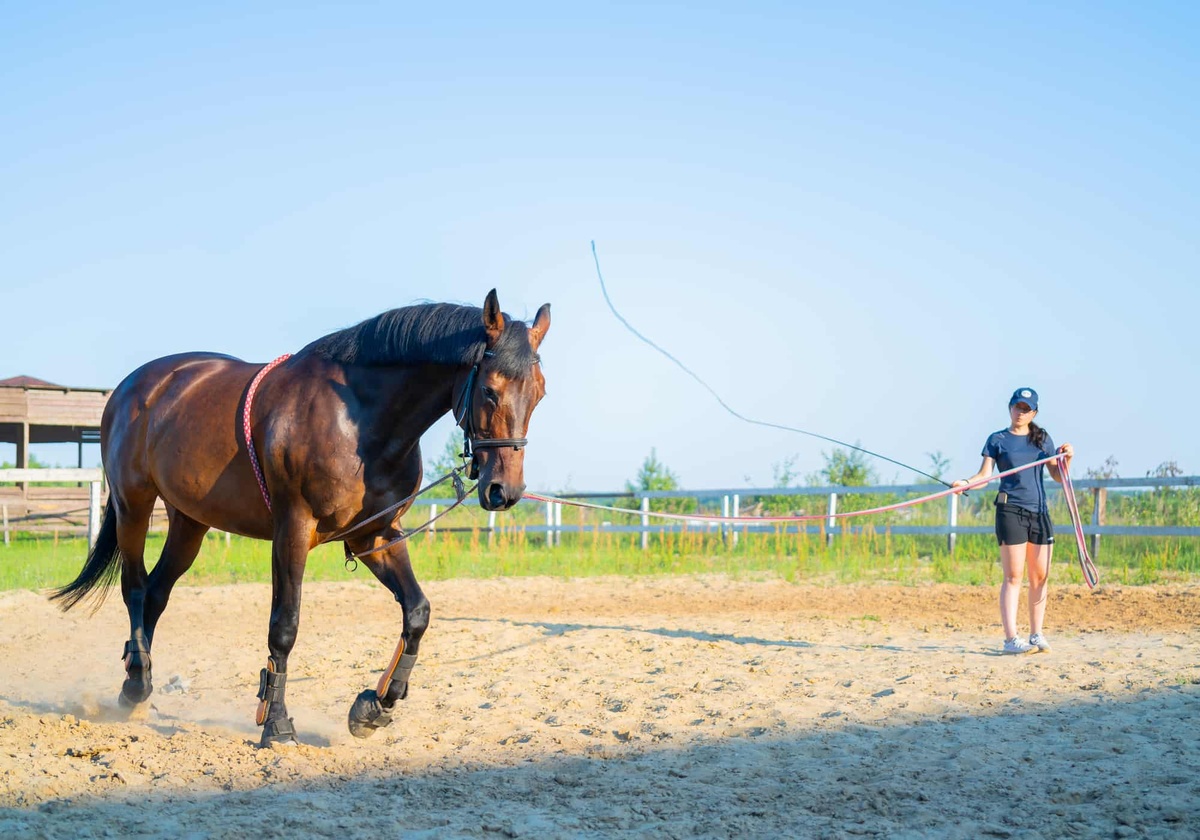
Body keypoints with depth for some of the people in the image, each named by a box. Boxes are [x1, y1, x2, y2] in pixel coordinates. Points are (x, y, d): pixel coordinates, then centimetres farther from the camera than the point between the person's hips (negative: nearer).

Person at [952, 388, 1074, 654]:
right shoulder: (997, 440, 4)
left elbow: (1058, 476, 13)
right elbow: (984, 475, -3)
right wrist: (966, 483, -22)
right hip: (1010, 510, -4)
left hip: (1039, 512, 4)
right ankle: (1011, 639, -10)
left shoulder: (1042, 439, 14)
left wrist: (1067, 458, -6)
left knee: (1040, 576, 4)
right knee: (1013, 577, -8)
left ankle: (1036, 635, 13)